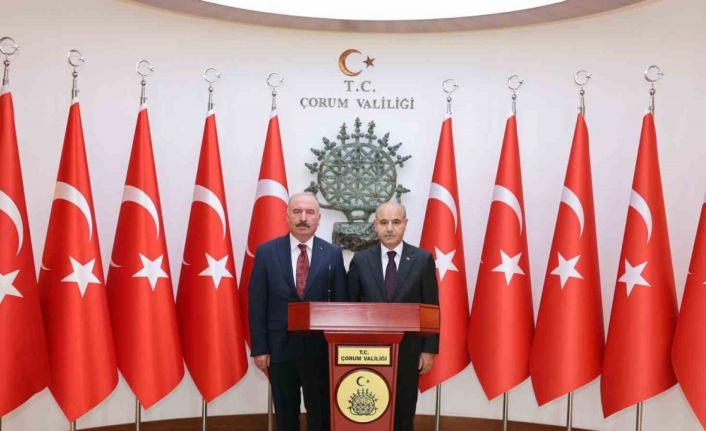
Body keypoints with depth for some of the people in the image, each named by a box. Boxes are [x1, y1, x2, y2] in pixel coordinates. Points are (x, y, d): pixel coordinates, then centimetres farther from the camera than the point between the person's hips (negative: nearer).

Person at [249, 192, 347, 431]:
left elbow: (341, 303, 2)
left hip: (320, 348, 0)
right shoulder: (266, 252, -1)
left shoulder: (332, 254, 0)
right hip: (280, 346, 0)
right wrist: (259, 348, -5)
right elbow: (257, 304, -1)